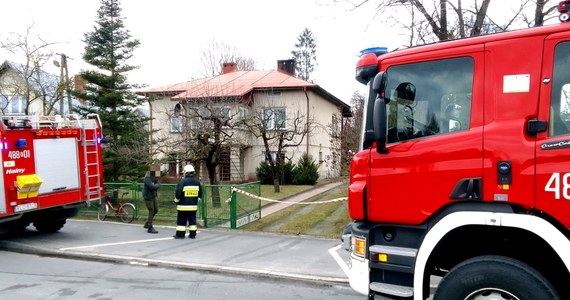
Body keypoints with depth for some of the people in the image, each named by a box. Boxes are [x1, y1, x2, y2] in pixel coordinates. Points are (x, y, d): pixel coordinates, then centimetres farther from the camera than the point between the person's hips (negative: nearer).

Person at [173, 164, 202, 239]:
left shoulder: (182, 181, -13)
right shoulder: (197, 181, 5)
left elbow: (178, 193, -12)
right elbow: (200, 193, 12)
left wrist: (176, 201, 4)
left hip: (183, 206, -5)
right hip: (193, 205, 5)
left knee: (181, 221, 4)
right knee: (192, 220, 11)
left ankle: (180, 234, 7)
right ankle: (193, 234, 13)